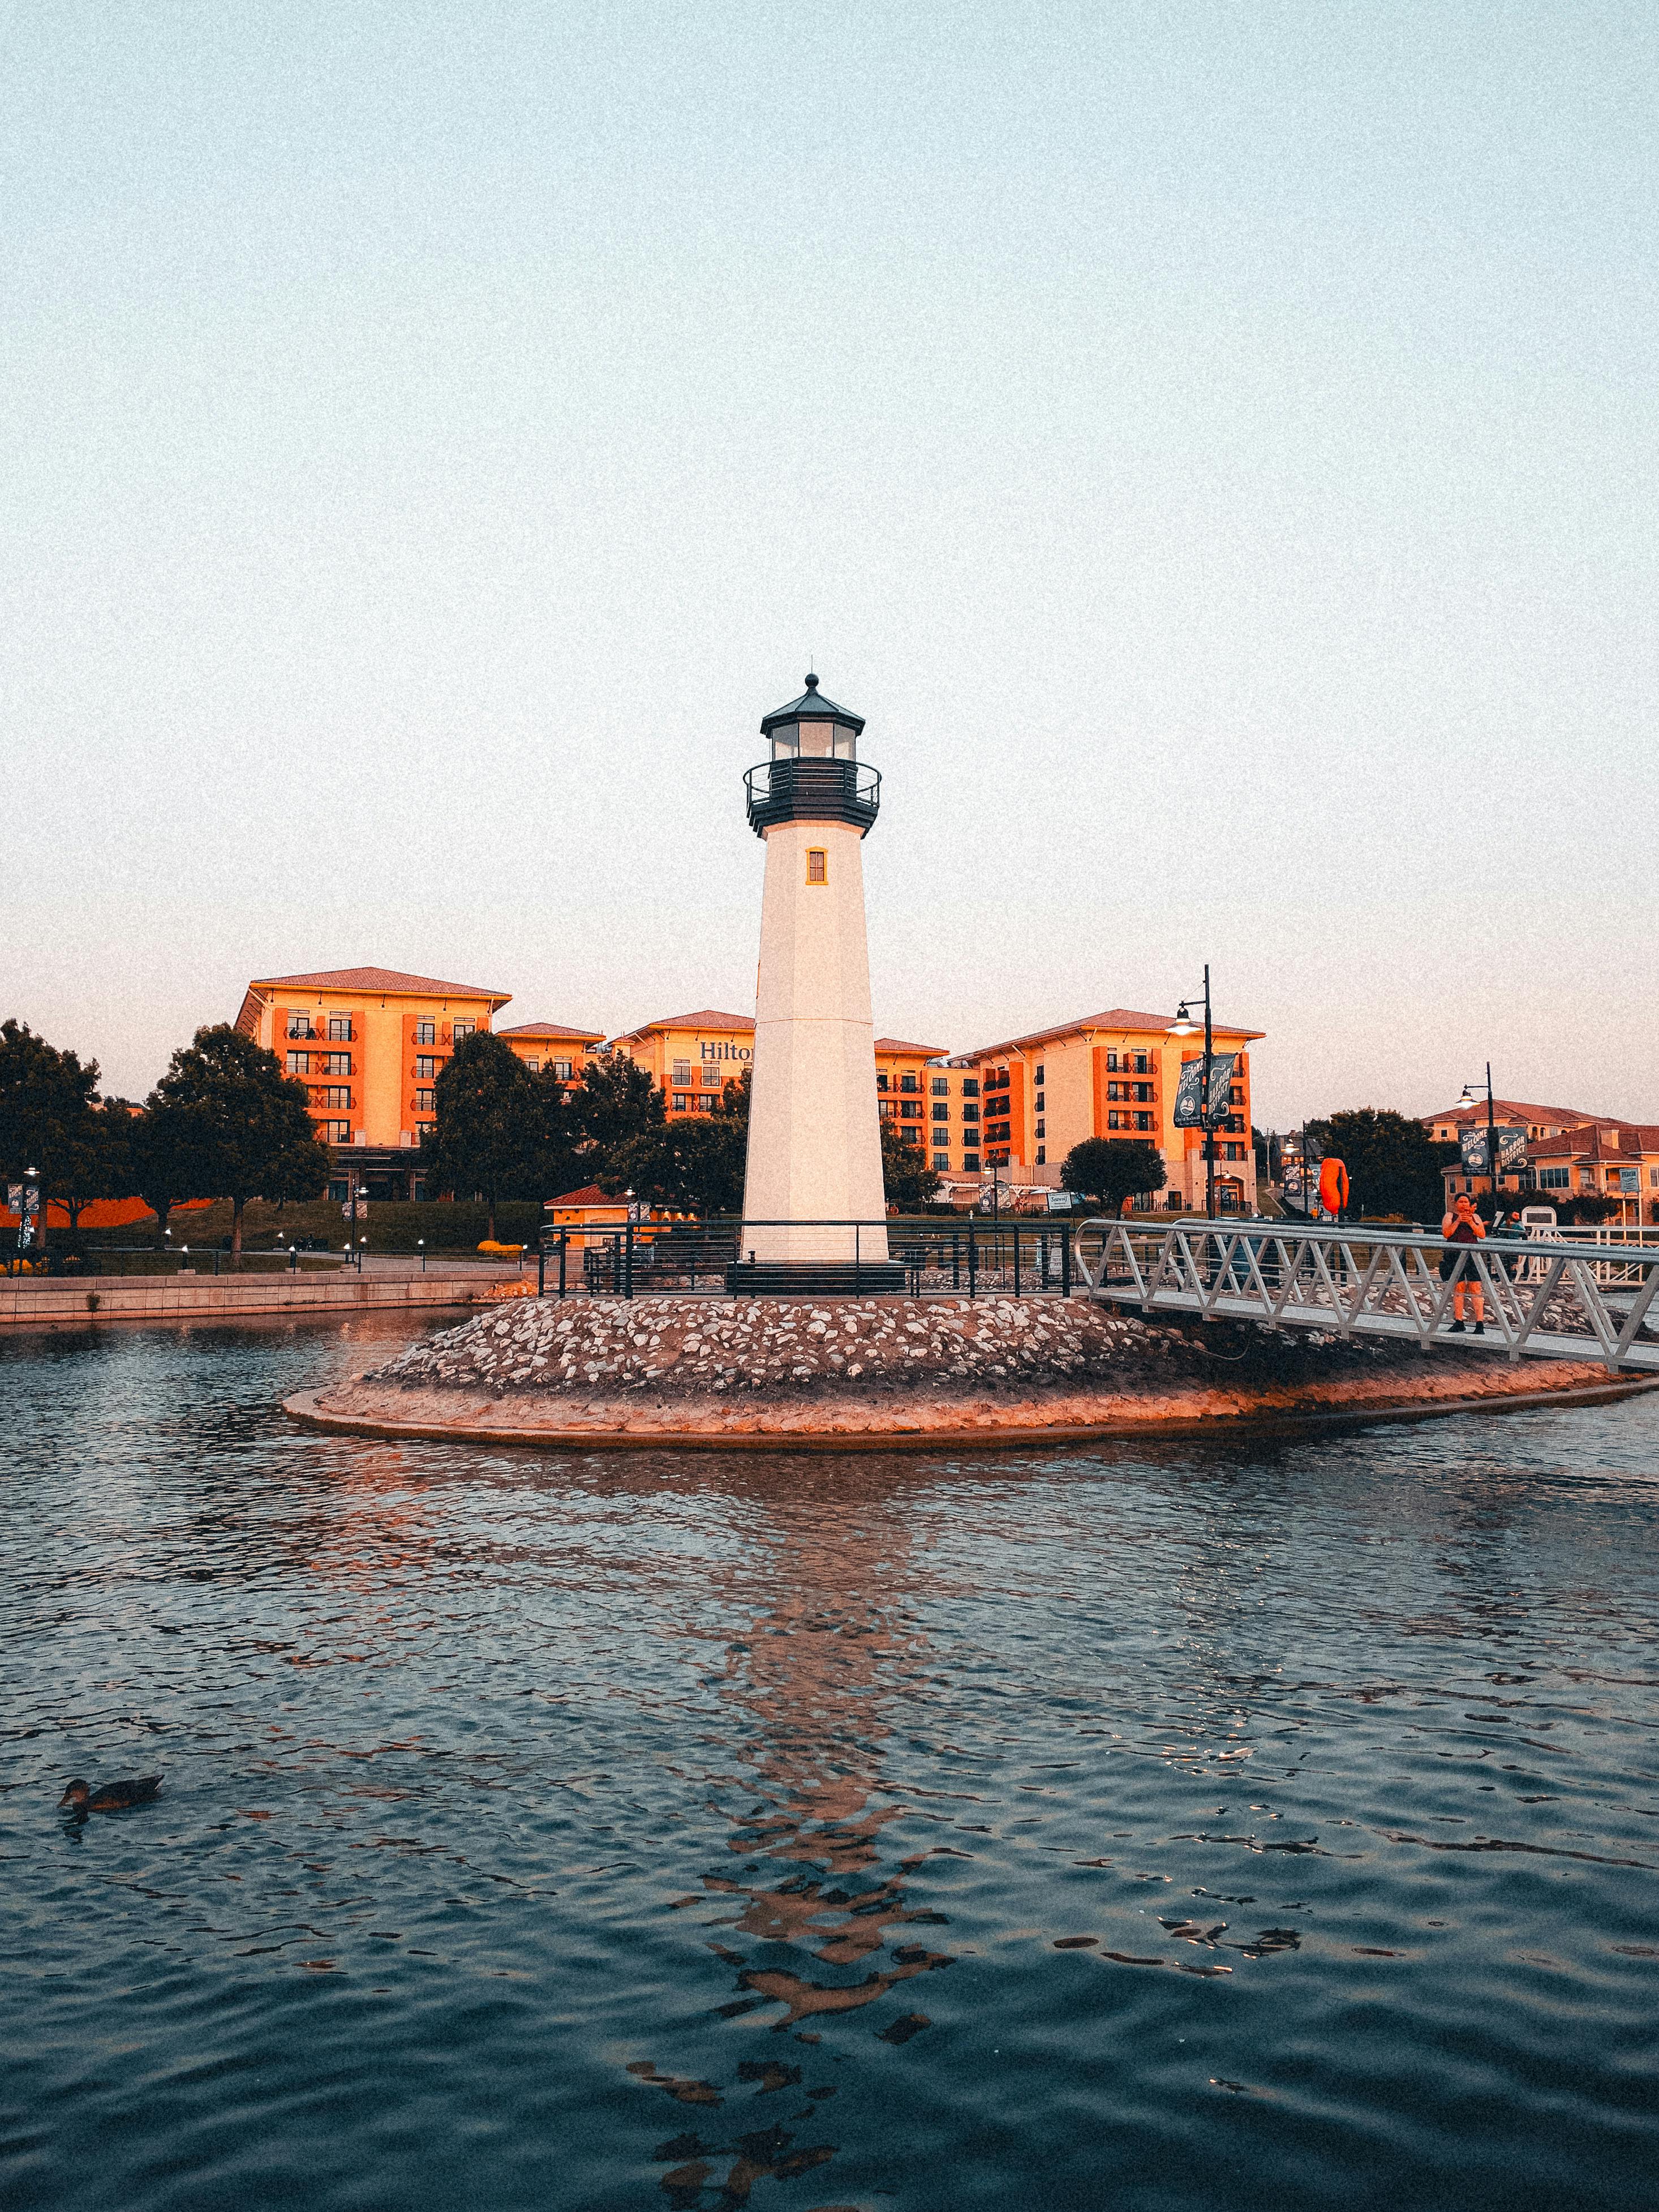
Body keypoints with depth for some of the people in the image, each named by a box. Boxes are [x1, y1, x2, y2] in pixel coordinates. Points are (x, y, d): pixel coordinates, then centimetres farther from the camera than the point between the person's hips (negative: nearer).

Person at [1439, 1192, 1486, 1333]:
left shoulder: (1475, 1217, 17)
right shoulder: (1450, 1216, 11)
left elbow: (1482, 1235, 6)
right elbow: (1446, 1233, -3)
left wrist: (1471, 1223, -7)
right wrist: (1458, 1221, -11)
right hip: (1455, 1256, -1)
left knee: (1476, 1289, -8)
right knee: (1458, 1288, -2)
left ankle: (1480, 1322, -9)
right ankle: (1458, 1322, 4)